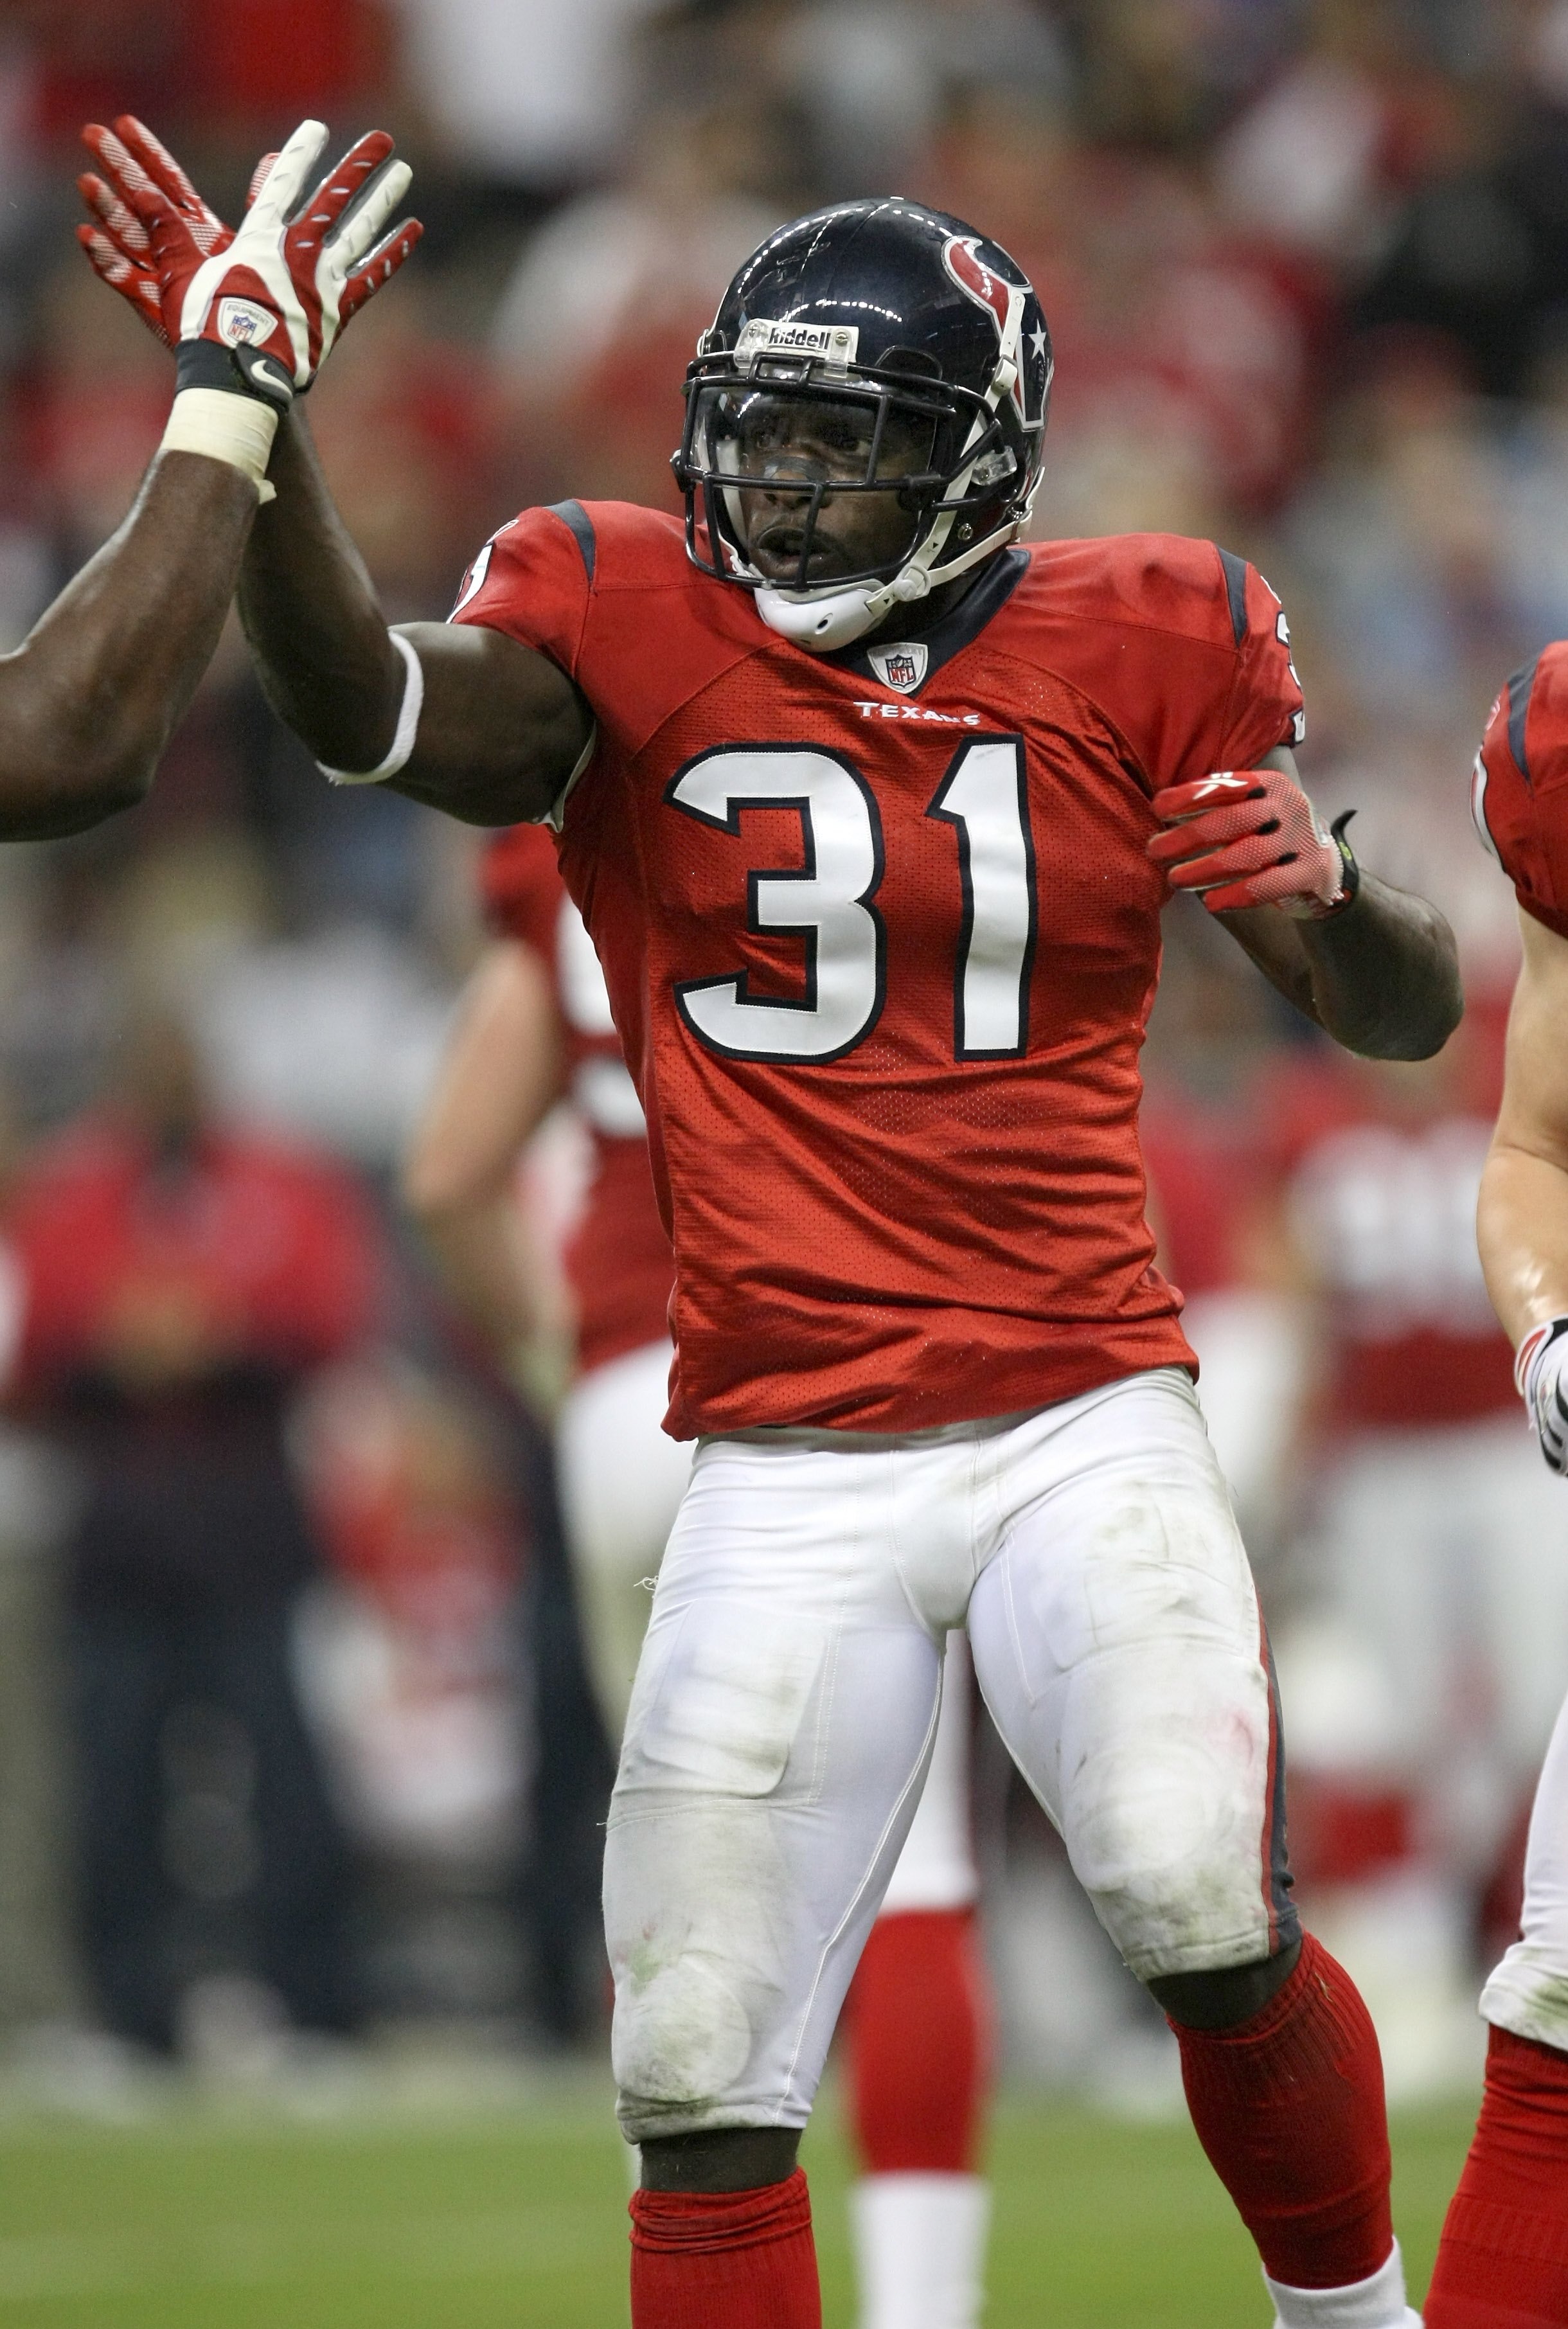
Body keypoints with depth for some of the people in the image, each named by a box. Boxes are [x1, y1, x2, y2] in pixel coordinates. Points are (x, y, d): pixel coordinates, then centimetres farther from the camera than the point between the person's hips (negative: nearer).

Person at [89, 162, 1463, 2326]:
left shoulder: (1144, 652, 3)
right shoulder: (628, 632, 1)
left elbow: (1408, 1014, 7)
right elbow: (370, 708, -20)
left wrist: (1329, 893, -15)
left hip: (1085, 1426, -1)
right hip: (786, 1474, 1)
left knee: (1207, 1912, -24)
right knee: (704, 2080, 0)